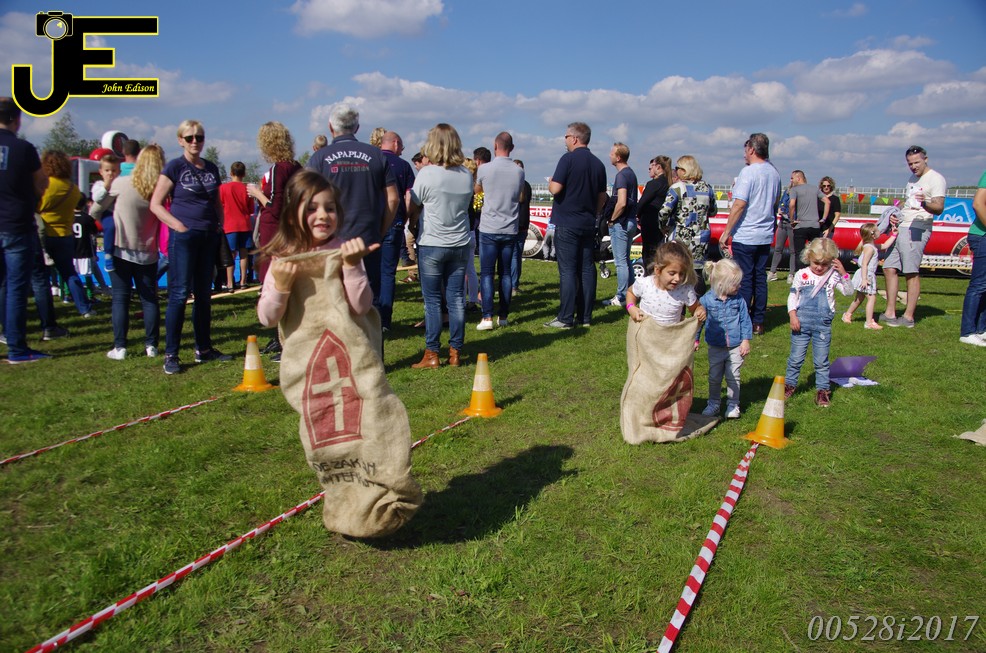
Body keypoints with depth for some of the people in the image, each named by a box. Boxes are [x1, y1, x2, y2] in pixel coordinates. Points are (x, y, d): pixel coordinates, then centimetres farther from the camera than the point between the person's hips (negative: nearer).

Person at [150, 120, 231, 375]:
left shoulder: (211, 168, 13)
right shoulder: (174, 167, -3)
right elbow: (156, 204, -6)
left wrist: (220, 224, 6)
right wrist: (178, 225, -14)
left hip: (209, 237, 6)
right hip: (183, 238, -6)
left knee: (204, 294, 11)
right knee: (180, 293, -6)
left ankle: (204, 349, 20)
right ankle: (171, 354, -1)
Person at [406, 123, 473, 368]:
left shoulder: (427, 173, -11)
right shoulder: (467, 174, 3)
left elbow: (412, 210, -2)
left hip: (432, 245, -4)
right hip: (460, 244, 4)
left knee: (432, 300, 2)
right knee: (456, 298, 8)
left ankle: (432, 354, 5)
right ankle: (455, 352, 13)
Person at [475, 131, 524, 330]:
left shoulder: (484, 169, -7)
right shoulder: (519, 171, 2)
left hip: (489, 229, -3)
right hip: (510, 230, 3)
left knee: (486, 273, -1)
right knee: (506, 273, 9)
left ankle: (487, 317, -8)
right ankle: (503, 316, 13)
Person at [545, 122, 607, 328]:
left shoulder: (568, 159, -10)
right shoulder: (598, 164, 11)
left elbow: (555, 189, -17)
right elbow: (602, 197, 15)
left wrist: (550, 183, 4)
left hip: (567, 224, -6)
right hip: (588, 224, 6)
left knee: (567, 270, -5)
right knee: (587, 269, 7)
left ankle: (566, 318, -4)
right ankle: (585, 316, 11)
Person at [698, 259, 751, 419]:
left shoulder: (739, 300, -7)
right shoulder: (707, 300, -9)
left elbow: (745, 320, 0)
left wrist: (746, 340, -4)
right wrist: (695, 339, 4)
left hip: (735, 347, 0)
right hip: (715, 348, 0)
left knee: (733, 377, 7)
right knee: (714, 378, 12)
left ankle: (733, 405, 21)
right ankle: (714, 403, 28)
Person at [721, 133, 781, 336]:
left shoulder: (748, 172, -14)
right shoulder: (774, 173, 10)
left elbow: (739, 205, -19)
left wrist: (726, 232, -14)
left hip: (745, 235, -7)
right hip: (765, 235, 7)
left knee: (744, 279, -2)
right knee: (760, 278, 10)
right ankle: (758, 322, 16)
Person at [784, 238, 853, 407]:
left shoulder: (833, 276, -1)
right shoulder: (801, 275, 0)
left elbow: (848, 292, -8)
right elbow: (792, 296, 3)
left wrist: (843, 273, -19)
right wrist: (792, 315, -7)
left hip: (823, 324, 0)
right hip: (801, 322, 0)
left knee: (821, 360, 8)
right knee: (796, 358, 9)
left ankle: (822, 389, 18)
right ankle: (789, 384, 24)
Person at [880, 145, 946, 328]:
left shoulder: (936, 179, -7)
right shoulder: (913, 179, 20)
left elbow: (939, 208, -17)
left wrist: (925, 203, -37)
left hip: (917, 229, -9)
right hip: (901, 228, 9)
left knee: (912, 272, -9)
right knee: (890, 268, 7)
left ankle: (908, 317, -6)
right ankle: (890, 313, 12)